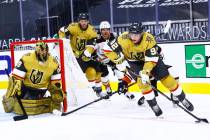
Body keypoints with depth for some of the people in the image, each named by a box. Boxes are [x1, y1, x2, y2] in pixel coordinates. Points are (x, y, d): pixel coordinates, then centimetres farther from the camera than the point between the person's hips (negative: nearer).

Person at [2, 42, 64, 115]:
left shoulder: (53, 63, -12)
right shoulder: (27, 58, -22)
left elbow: (56, 81, -4)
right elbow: (16, 76, -20)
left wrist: (57, 90, -13)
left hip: (40, 90, 1)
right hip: (25, 86, 0)